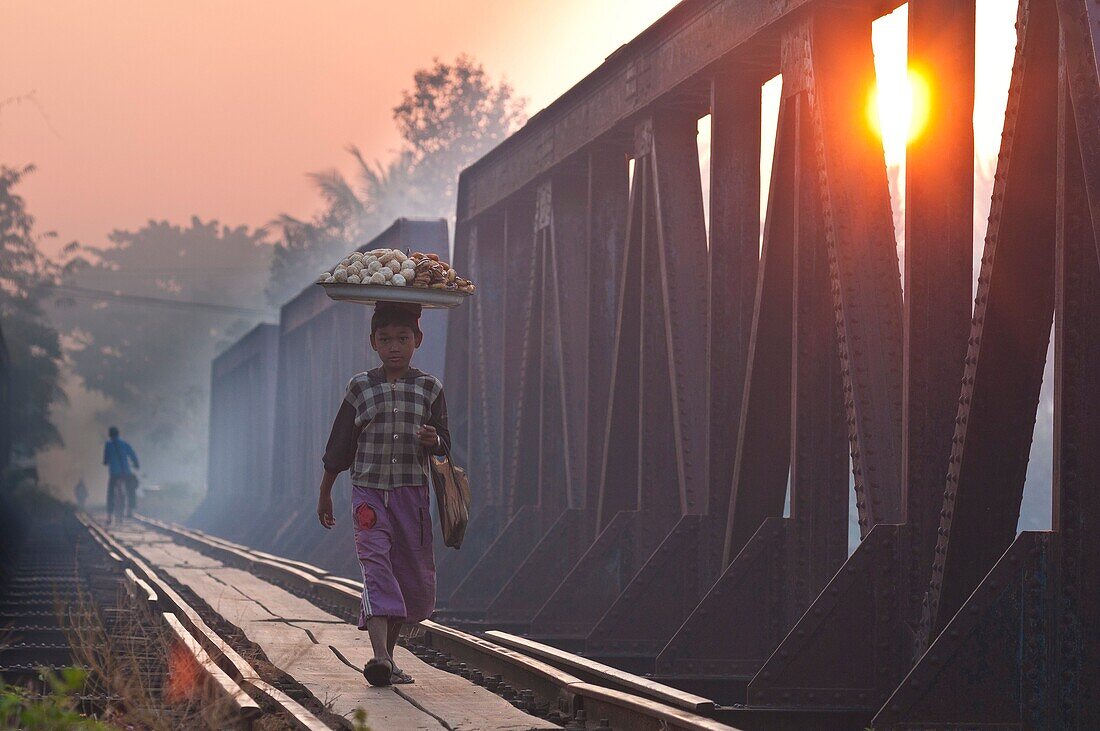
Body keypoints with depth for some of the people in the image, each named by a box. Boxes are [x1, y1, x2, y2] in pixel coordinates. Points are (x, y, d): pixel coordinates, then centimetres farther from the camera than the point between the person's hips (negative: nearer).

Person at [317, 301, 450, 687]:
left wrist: (433, 440, -17)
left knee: (415, 579, 5)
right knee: (377, 568, -15)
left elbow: (444, 444, 7)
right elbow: (340, 446, 10)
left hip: (412, 494, 2)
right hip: (369, 492, -2)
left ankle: (388, 650, 22)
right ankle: (380, 657, -26)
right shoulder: (360, 388, 3)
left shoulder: (429, 388, 5)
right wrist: (325, 493, 15)